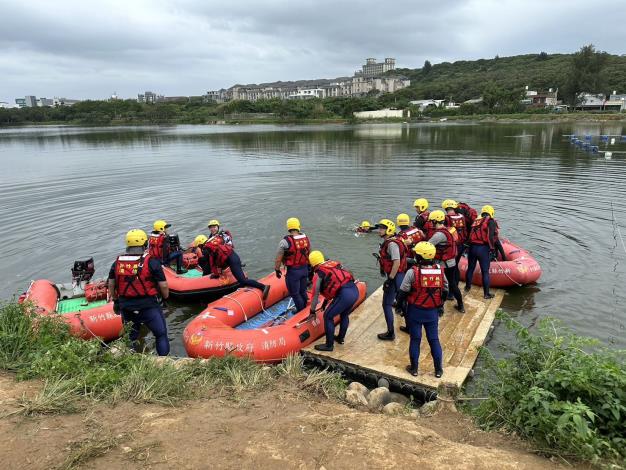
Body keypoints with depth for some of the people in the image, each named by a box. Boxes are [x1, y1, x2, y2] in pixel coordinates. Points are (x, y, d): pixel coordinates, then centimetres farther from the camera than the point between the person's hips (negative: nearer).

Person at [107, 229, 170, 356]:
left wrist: (115, 300, 25)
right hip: (149, 307, -4)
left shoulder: (117, 263, 0)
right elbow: (163, 285, -13)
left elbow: (111, 285, 9)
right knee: (161, 335, 12)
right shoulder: (151, 261, -14)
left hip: (126, 308, 4)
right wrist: (165, 297, 7)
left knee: (130, 338, 22)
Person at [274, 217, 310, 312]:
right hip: (305, 269, 6)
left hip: (293, 271, -6)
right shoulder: (306, 238, -3)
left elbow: (278, 259, -14)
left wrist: (277, 270, 1)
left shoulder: (285, 241, -20)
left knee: (294, 293, 12)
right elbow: (309, 254, 8)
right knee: (303, 291, 23)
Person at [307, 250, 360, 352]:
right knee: (344, 315, 29)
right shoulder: (334, 264, 22)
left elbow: (315, 295, 11)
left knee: (328, 316, 10)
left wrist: (312, 312, 23)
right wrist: (325, 301, 42)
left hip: (345, 294, -7)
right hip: (355, 290, 7)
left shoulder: (318, 274, 4)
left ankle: (329, 345, 18)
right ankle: (341, 338, 45)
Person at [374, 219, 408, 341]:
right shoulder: (389, 242, 11)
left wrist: (390, 279, -25)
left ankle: (390, 333, 3)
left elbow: (397, 263, -26)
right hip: (400, 276, 10)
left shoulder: (392, 244, -20)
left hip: (395, 277, -10)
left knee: (387, 304, -3)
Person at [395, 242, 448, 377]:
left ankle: (414, 368, 21)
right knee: (434, 339, 14)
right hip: (433, 312, 3)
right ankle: (438, 370, 21)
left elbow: (403, 292, -12)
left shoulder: (412, 272, -18)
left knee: (415, 339, 10)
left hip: (415, 311, -3)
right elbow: (445, 291, 7)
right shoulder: (440, 271, -4)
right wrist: (440, 305, 22)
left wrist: (399, 304, 5)